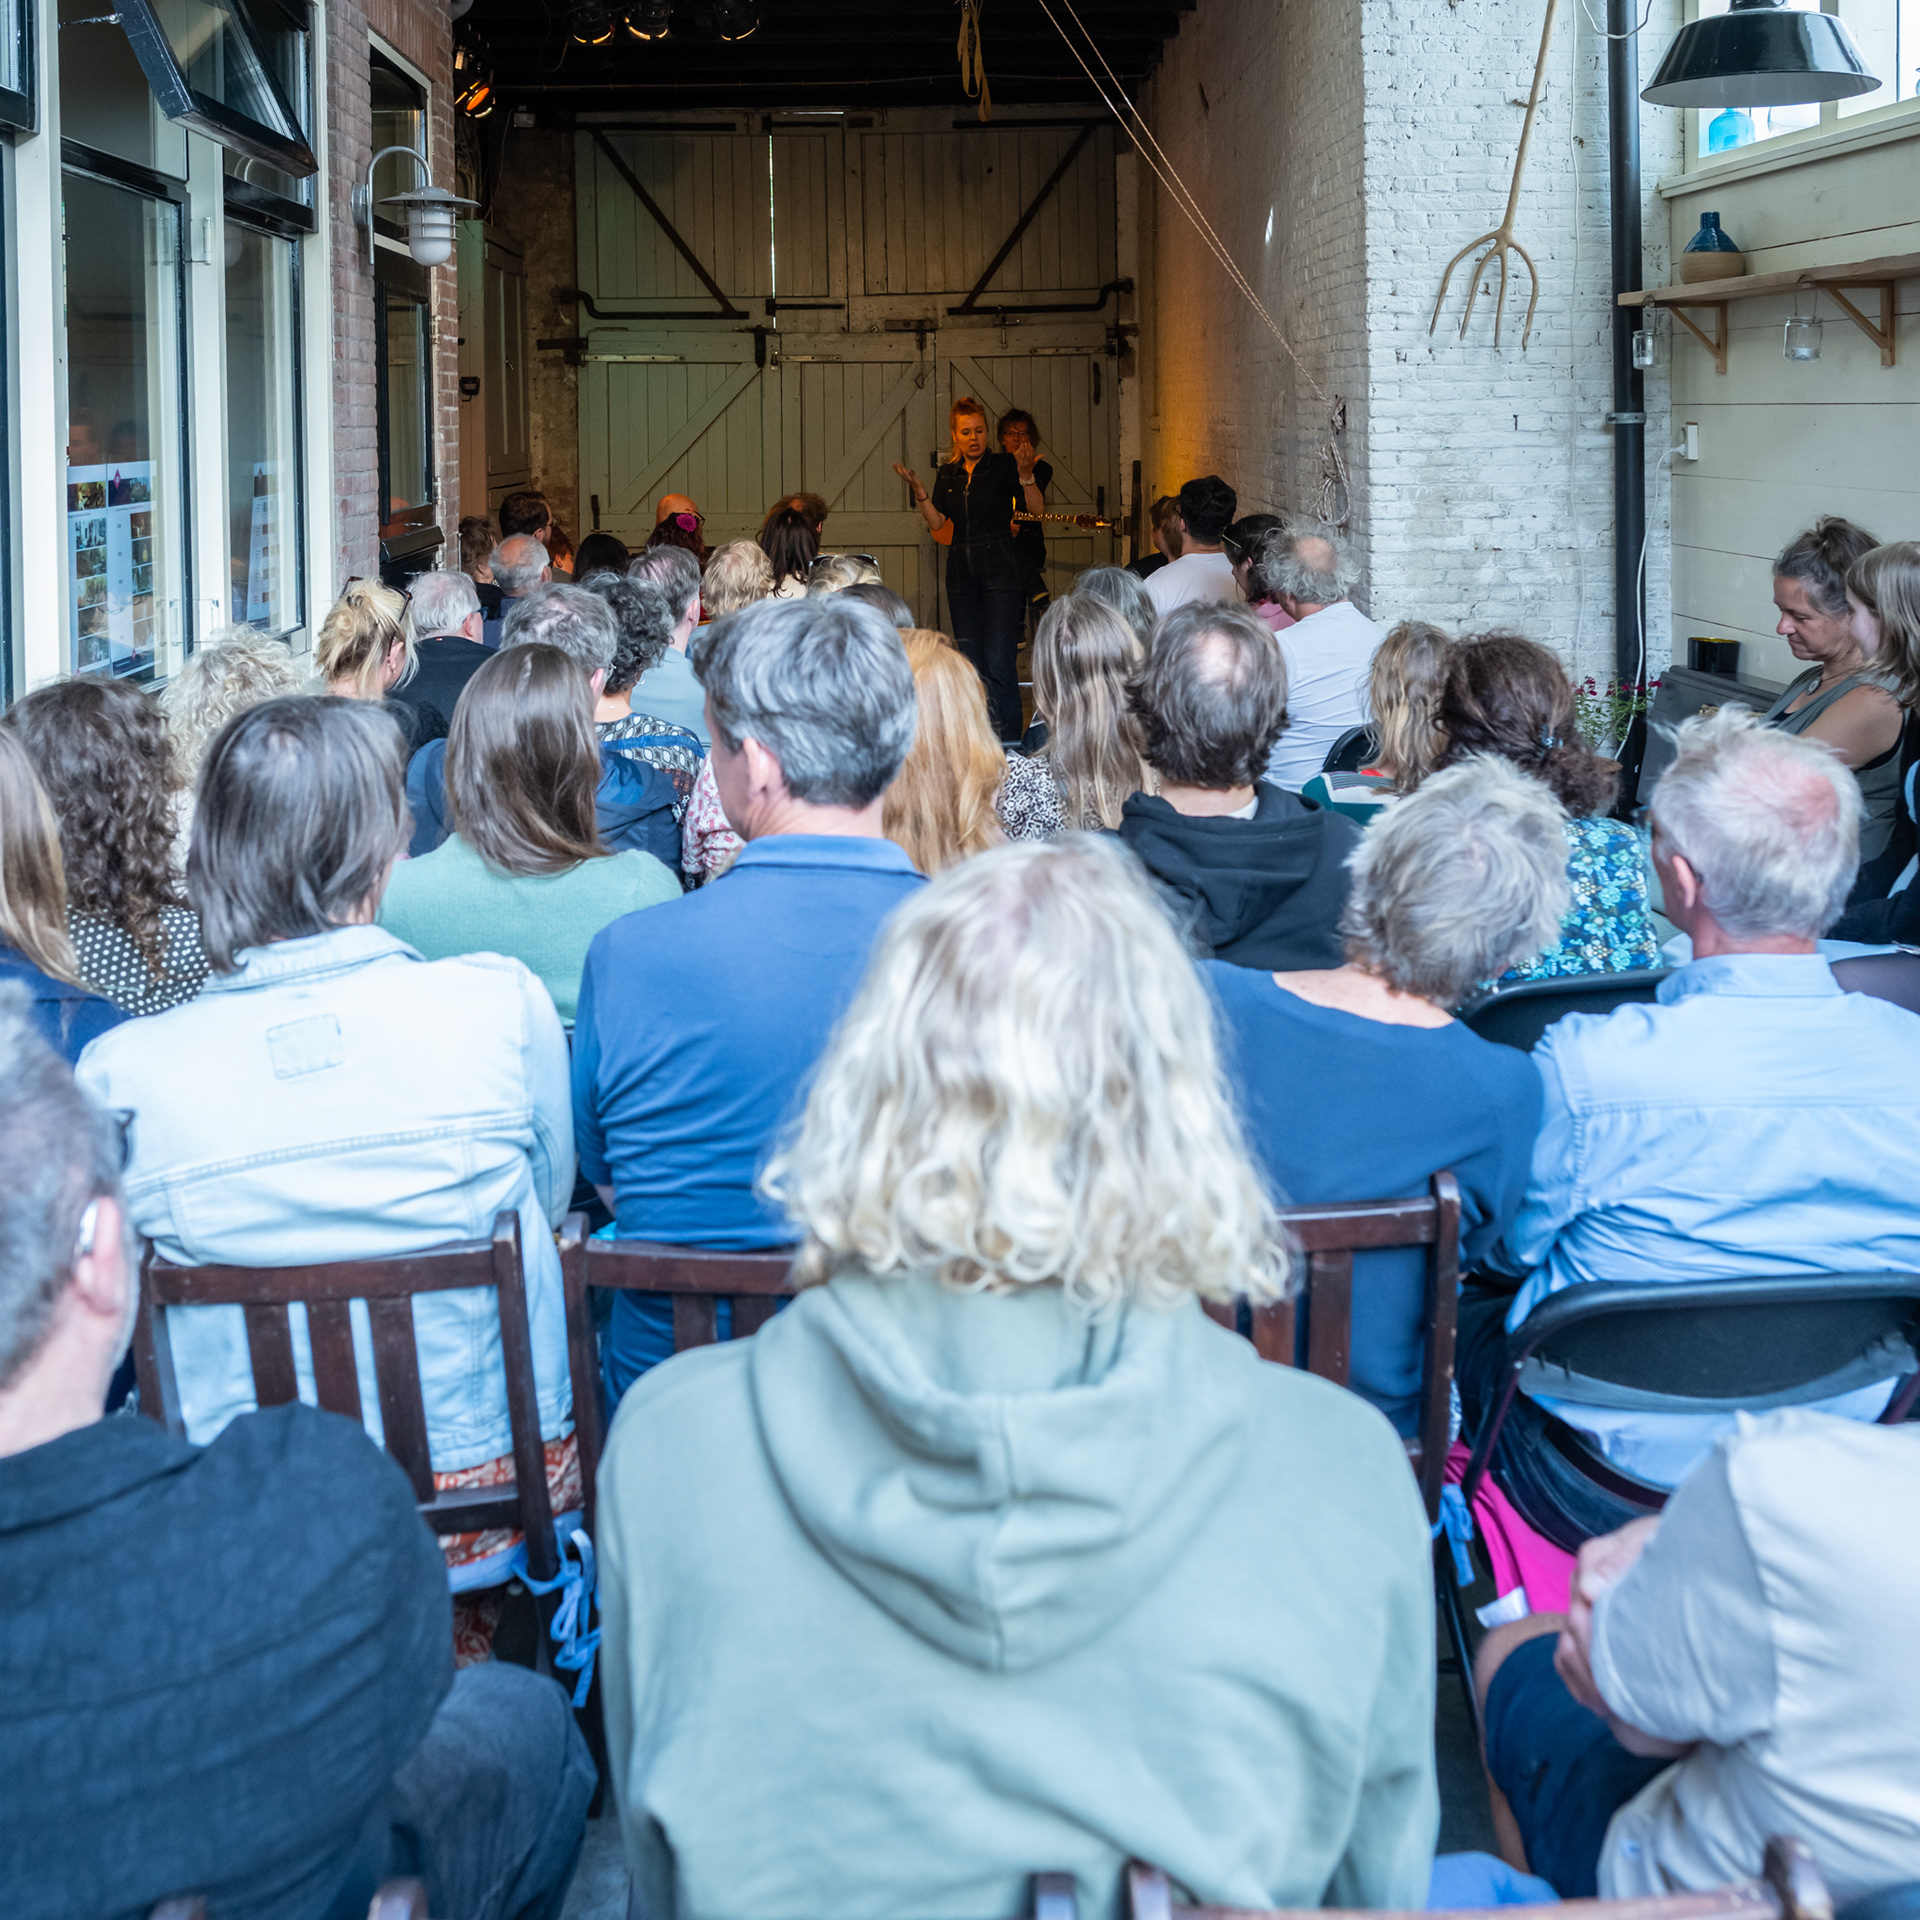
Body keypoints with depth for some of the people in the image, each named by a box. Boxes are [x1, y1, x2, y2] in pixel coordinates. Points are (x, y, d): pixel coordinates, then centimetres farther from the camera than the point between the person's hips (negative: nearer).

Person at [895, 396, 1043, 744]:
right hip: (961, 572, 5)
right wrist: (917, 490, -7)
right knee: (971, 663, 8)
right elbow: (937, 523, 5)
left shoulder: (1004, 466, -1)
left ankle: (1009, 742, -10)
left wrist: (1025, 476, -26)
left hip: (1000, 571, -5)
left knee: (999, 663, -14)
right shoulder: (948, 476, 13)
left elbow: (1036, 509, -9)